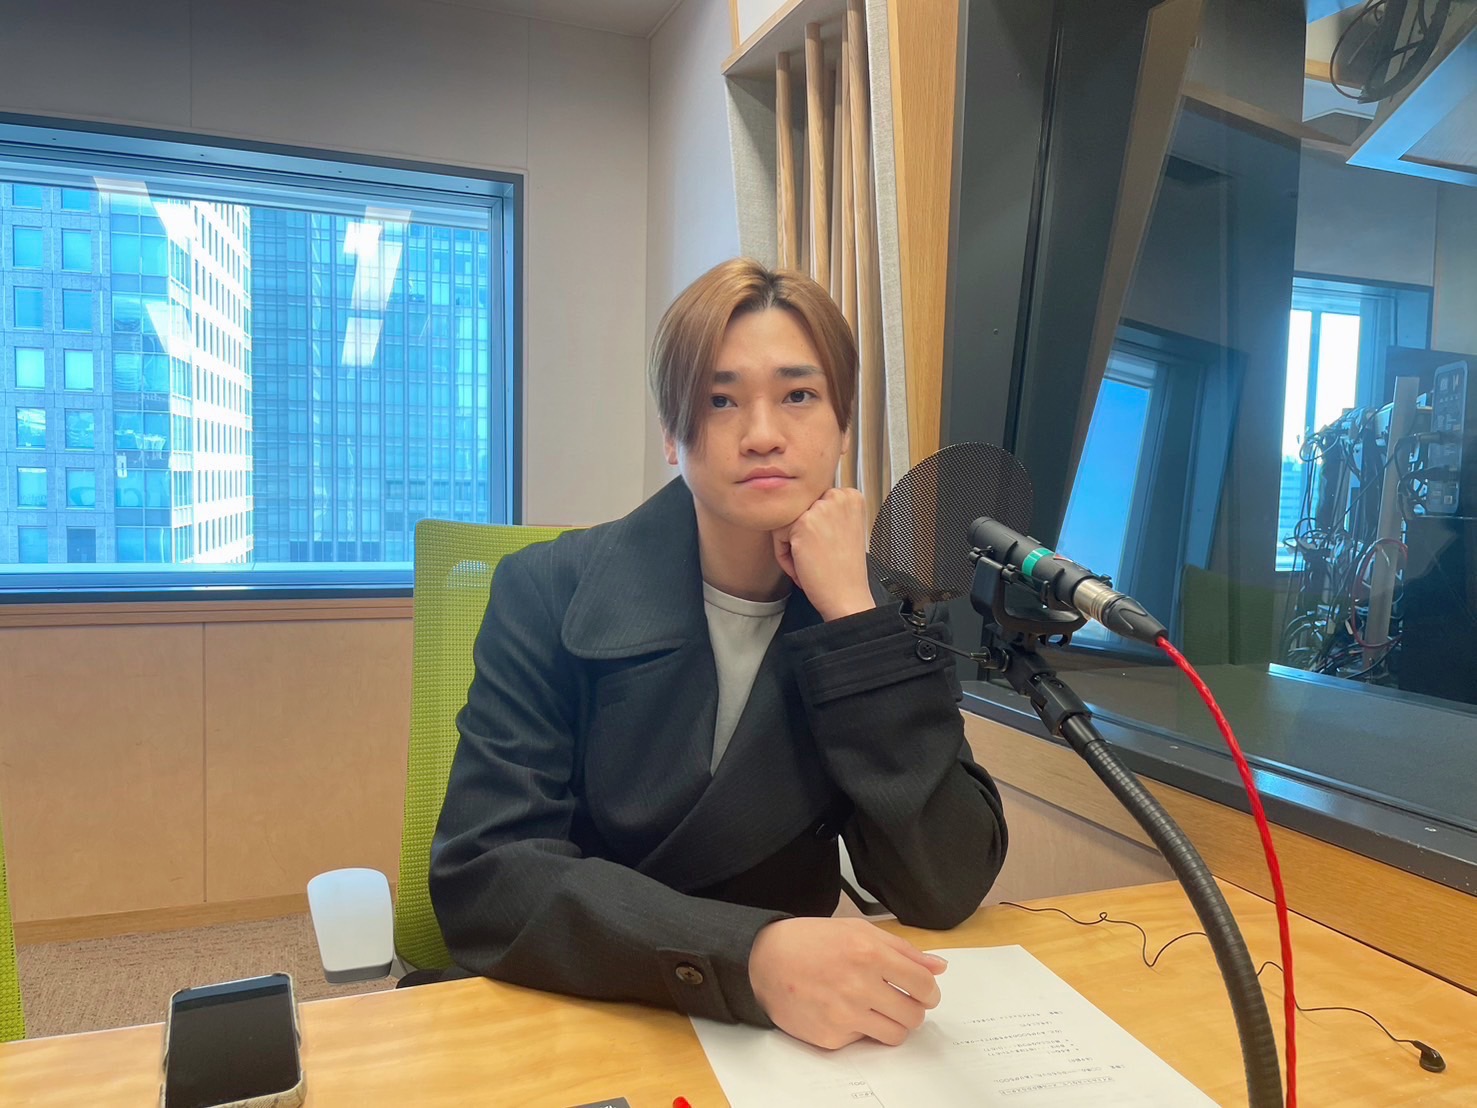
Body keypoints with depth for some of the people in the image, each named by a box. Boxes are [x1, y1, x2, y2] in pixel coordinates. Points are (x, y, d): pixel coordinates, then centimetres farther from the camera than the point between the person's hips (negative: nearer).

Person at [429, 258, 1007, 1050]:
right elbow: (482, 877, -17)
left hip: (788, 1036, 2)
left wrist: (851, 617, -17)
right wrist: (748, 955, -29)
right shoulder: (550, 595, -10)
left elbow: (946, 890, -11)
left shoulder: (883, 613, -3)